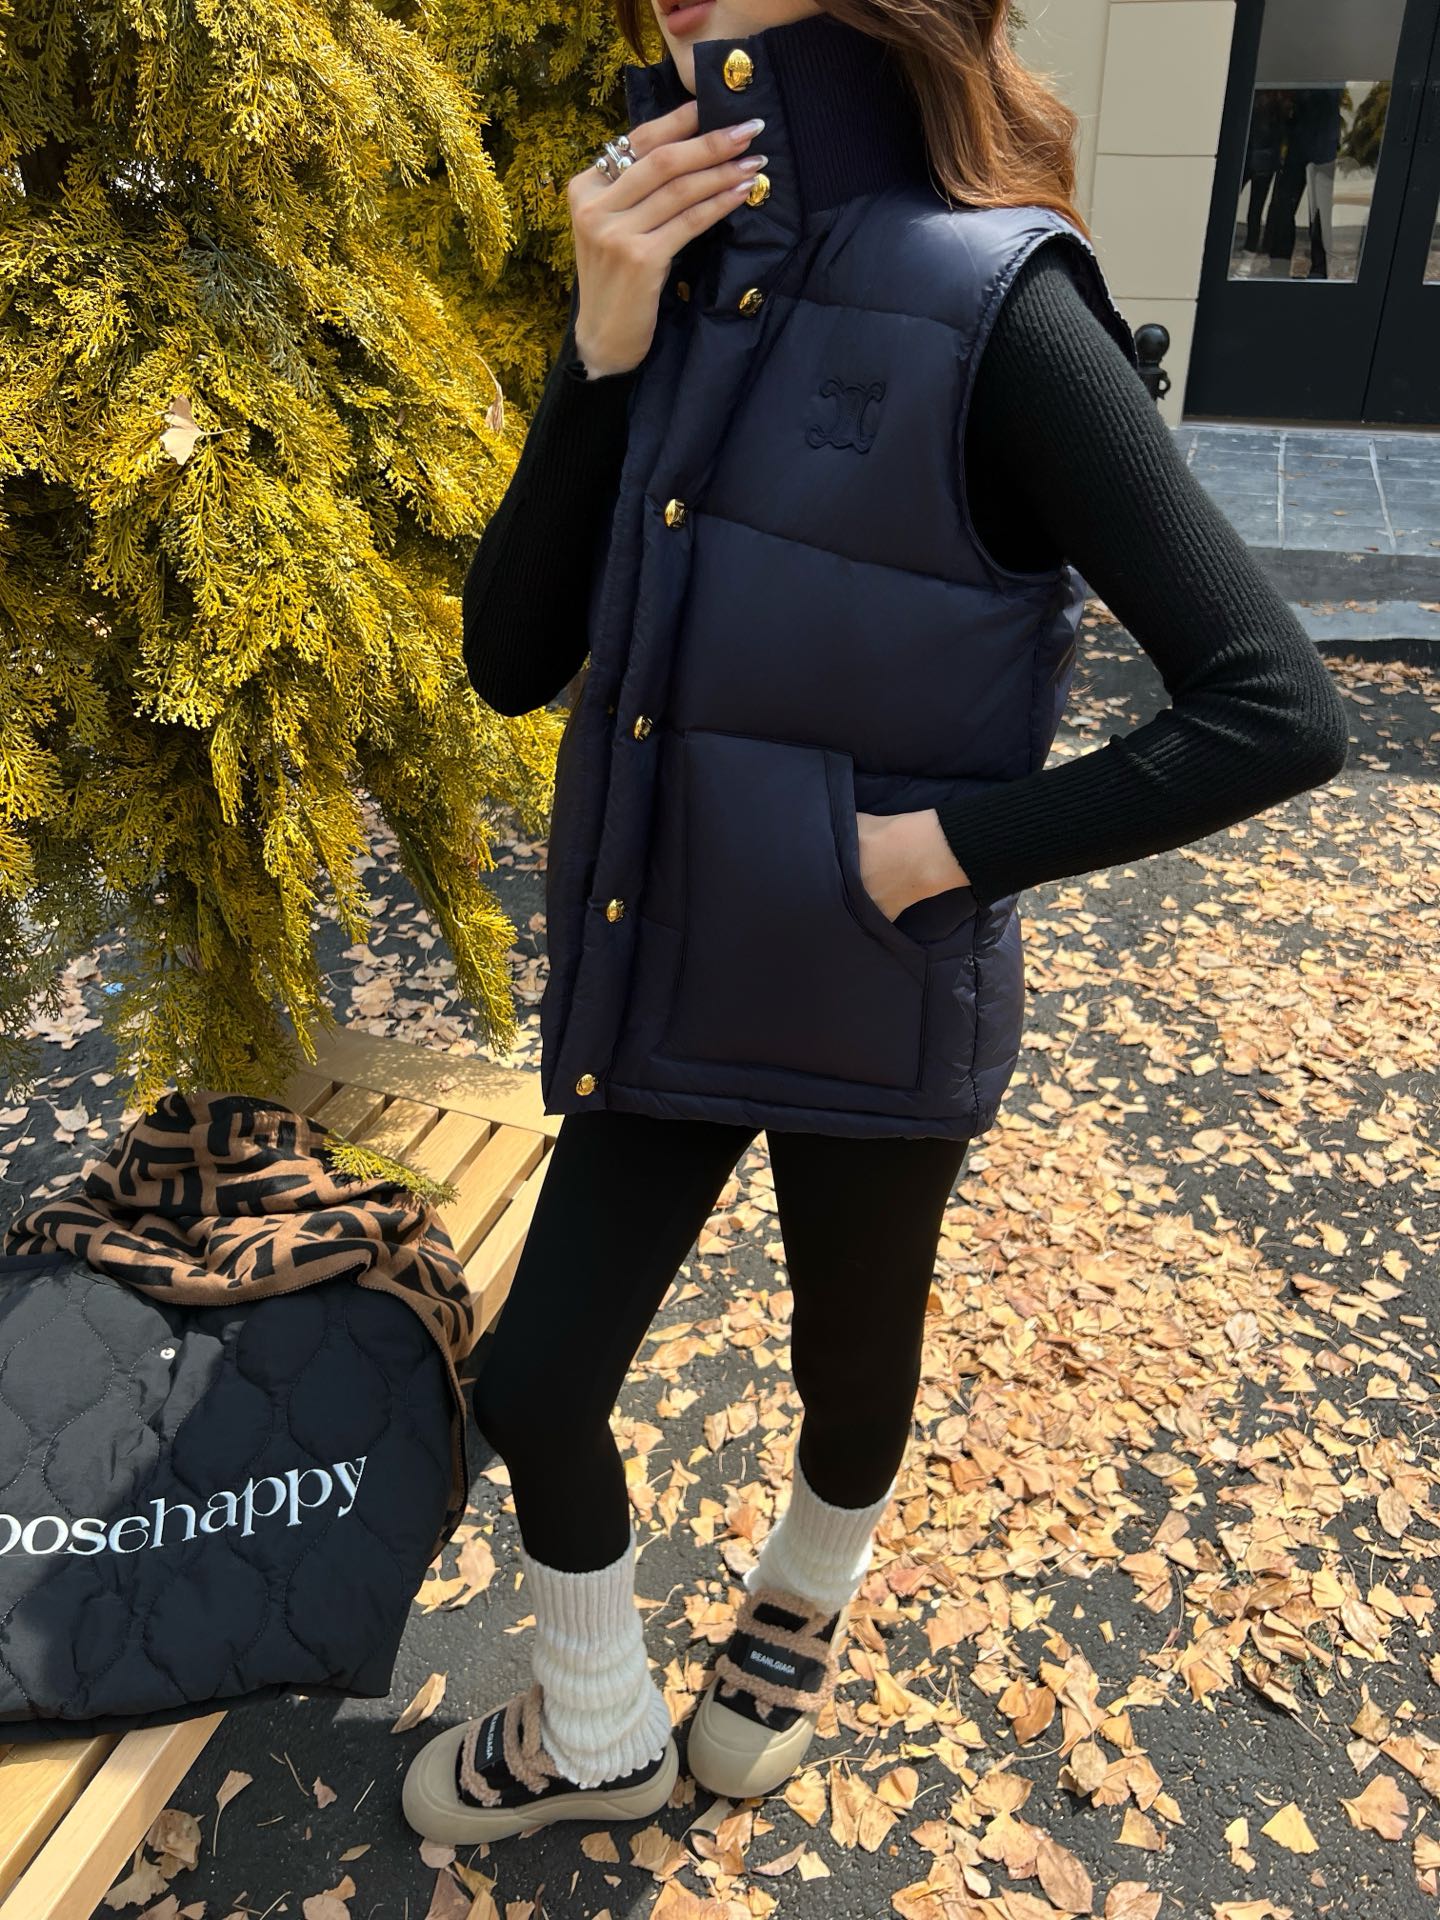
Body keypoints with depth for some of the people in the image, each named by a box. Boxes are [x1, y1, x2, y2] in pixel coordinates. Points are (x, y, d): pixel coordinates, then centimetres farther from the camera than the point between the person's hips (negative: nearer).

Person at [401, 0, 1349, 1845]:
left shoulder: (991, 314, -18)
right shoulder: (681, 298, -1)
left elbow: (1276, 711, -22)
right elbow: (512, 657, -6)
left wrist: (942, 846, -19)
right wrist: (604, 347, -16)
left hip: (870, 1013, -5)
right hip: (663, 982, 5)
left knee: (850, 1366, 21)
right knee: (533, 1379, 12)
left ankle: (802, 1606, 57)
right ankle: (595, 1733, 43)